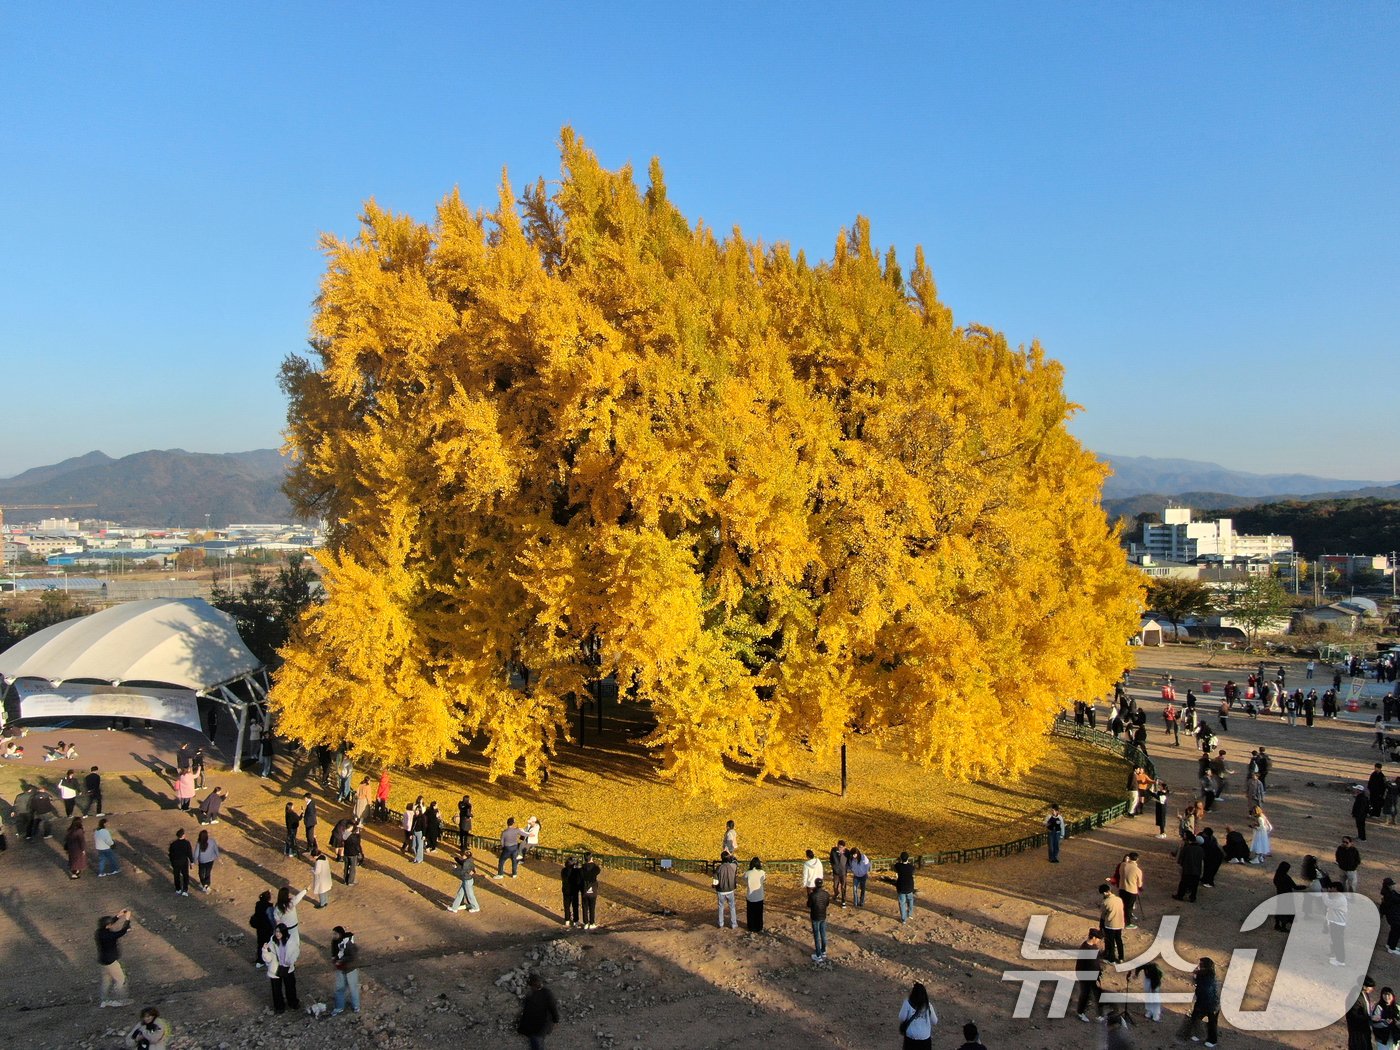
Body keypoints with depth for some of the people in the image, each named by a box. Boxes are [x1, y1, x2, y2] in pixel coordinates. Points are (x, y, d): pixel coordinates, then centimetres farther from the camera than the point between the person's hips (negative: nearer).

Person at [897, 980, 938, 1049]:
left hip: (911, 1037, -1)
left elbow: (902, 1018, -7)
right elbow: (934, 1021, 2)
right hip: (925, 1038, 1)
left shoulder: (908, 1003, -16)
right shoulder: (928, 1005, -10)